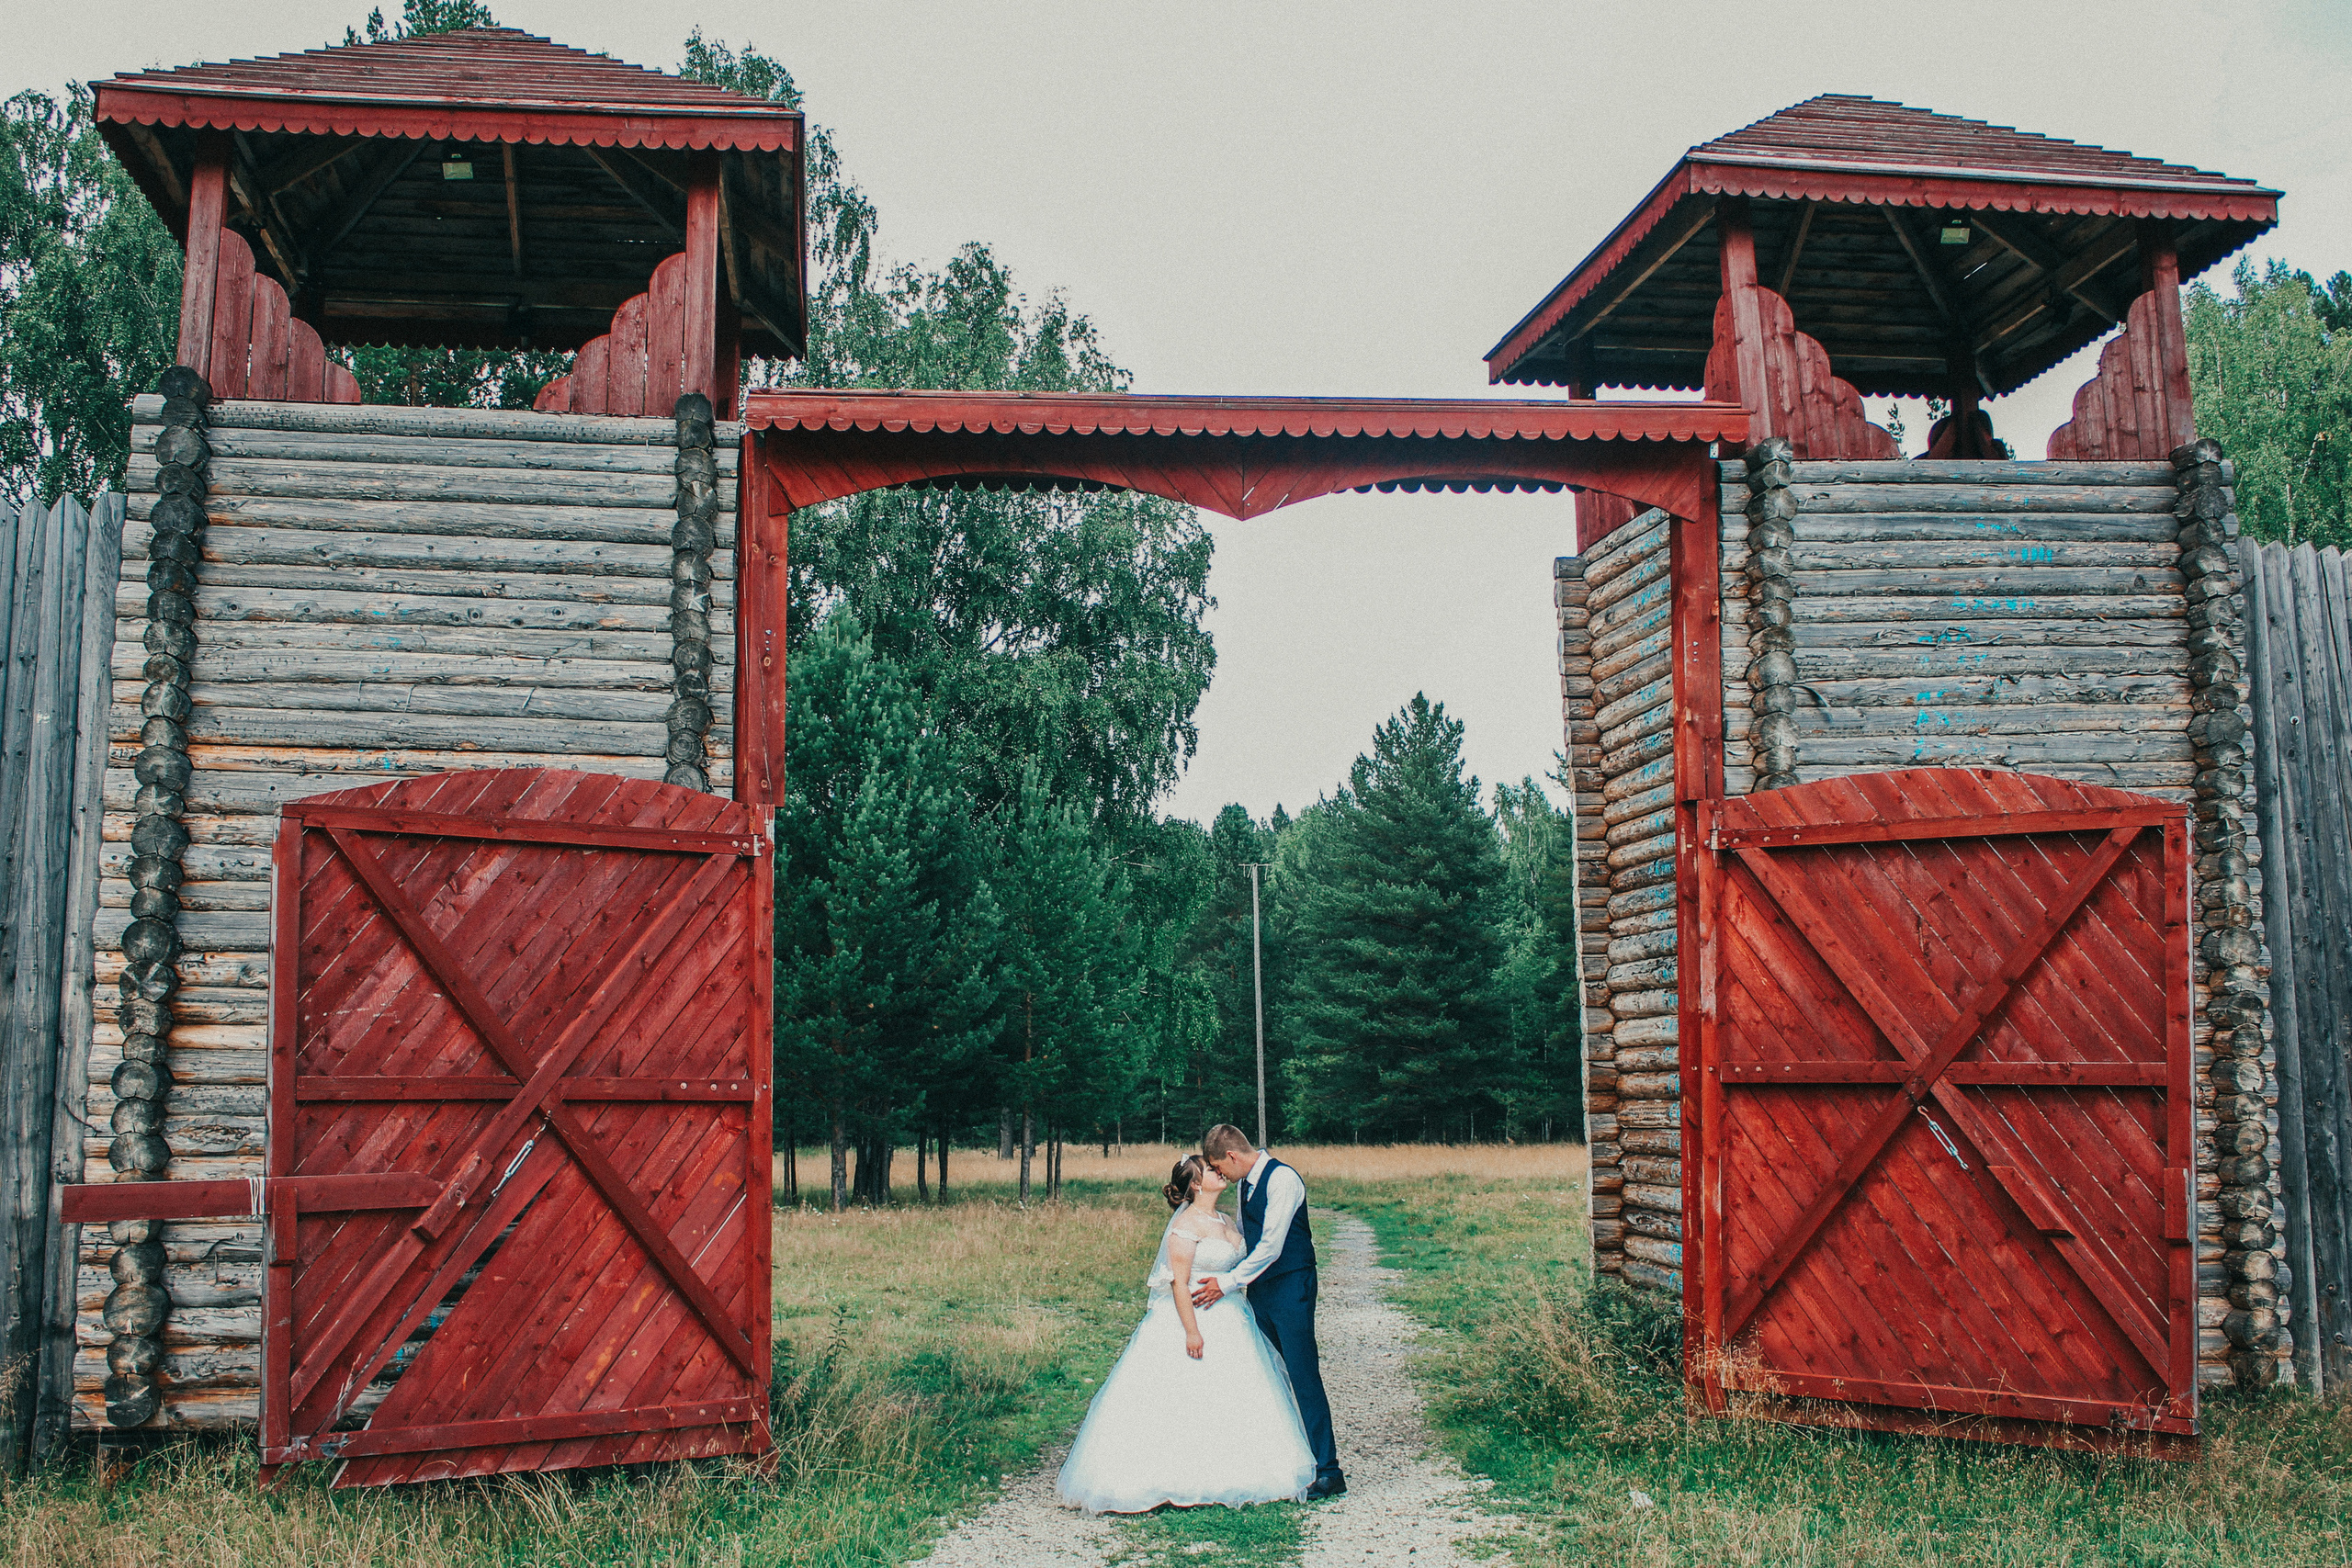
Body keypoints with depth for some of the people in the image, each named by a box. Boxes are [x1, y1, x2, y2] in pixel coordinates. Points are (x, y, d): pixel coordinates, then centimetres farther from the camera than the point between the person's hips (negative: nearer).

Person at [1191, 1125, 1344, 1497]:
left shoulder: (1282, 1179, -18)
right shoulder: (1246, 1182, 10)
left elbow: (1270, 1247, -21)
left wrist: (1228, 1282, -19)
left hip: (1290, 1287, -9)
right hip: (1259, 1286, 9)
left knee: (1303, 1376, -8)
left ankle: (1327, 1471, -4)